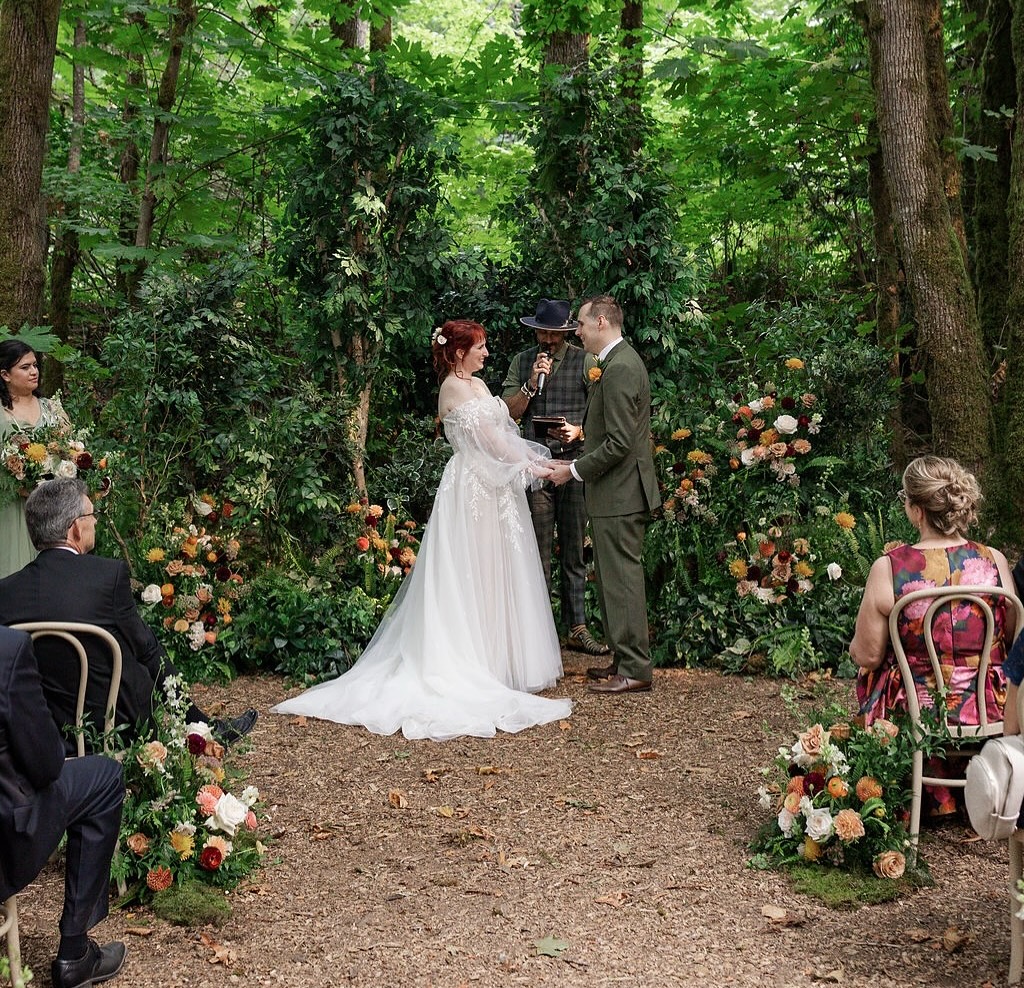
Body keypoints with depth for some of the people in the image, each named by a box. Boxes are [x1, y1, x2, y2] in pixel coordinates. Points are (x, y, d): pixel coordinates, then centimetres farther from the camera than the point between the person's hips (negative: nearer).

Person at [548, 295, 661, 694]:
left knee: (622, 579, -4)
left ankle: (635, 670, 2)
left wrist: (575, 470, -13)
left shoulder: (619, 369, -19)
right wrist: (577, 463, 14)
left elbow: (618, 443, -23)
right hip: (618, 492, 11)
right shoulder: (621, 361, 15)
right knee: (614, 579, 15)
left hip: (618, 494, -11)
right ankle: (625, 659, 23)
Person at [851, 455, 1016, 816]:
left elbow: (867, 655, -12)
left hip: (916, 711, -3)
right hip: (989, 708, 3)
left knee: (871, 675, 28)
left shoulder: (888, 568, -18)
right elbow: (1014, 638, 3)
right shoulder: (993, 561, -11)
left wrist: (855, 645, 11)